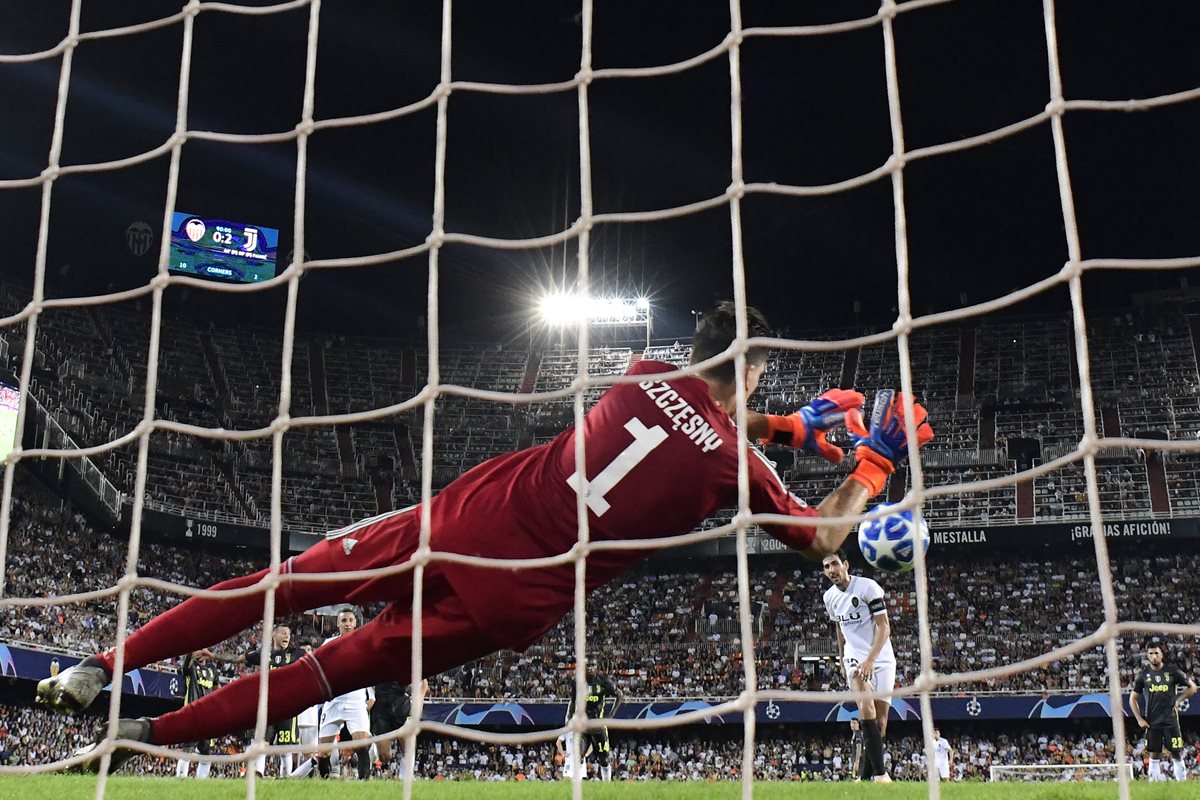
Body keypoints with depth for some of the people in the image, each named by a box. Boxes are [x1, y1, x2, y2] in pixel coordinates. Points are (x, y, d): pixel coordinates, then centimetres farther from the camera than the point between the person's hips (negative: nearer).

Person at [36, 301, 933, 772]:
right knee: (343, 664, 10)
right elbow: (823, 539, 10)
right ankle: (153, 731, 8)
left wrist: (789, 427, 31)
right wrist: (875, 460, 20)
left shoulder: (648, 374, 7)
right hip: (517, 596, -2)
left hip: (472, 512, 3)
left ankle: (104, 666, 8)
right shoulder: (738, 463, -5)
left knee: (297, 578, 11)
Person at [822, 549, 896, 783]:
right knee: (867, 710, -20)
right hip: (855, 658, 2)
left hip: (881, 659, -2)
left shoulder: (868, 587, -12)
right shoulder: (830, 597, 5)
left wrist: (870, 659, -23)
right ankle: (880, 772, -25)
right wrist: (843, 661, 23)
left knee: (880, 720, -1)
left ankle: (867, 774, 10)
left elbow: (884, 627, -15)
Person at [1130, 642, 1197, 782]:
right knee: (1154, 755, 5)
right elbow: (1133, 698, 10)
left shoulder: (1172, 672, 0)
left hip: (1170, 720, -1)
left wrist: (1178, 700, -1)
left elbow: (1192, 687, 10)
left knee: (1176, 753, -2)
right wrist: (1139, 719, 1)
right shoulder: (1143, 675, 4)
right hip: (1152, 722, 1)